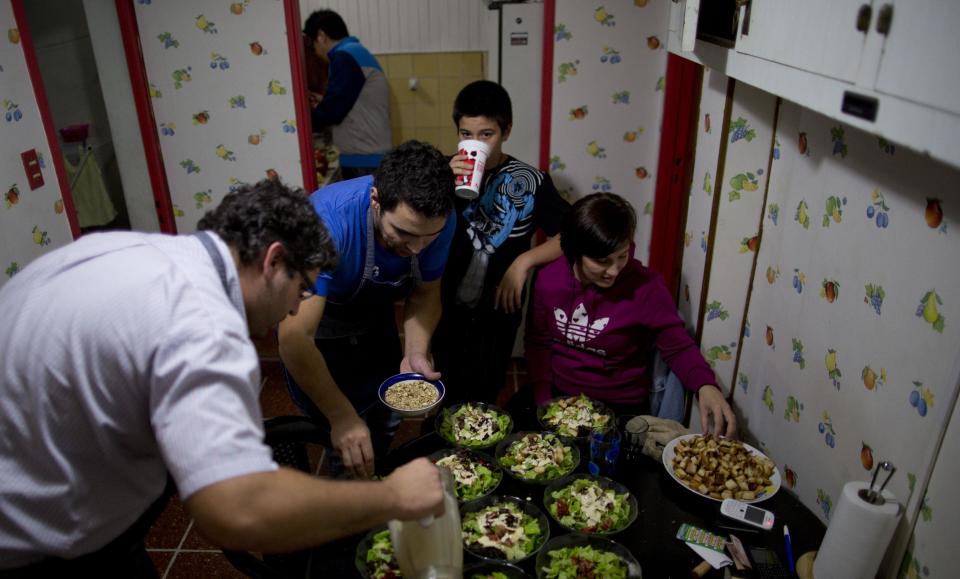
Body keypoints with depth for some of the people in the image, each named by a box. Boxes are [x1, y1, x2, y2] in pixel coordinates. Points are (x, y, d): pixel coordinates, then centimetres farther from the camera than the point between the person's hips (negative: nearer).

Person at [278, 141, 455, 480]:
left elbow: (425, 293, -10)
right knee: (342, 445, 1)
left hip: (375, 323, 5)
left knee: (385, 427, 17)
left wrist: (416, 353, -28)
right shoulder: (328, 220, -42)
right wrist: (342, 418, -42)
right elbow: (295, 337, -44)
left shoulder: (438, 221, -26)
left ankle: (373, 484, 47)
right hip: (319, 331, -4)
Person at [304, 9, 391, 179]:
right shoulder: (356, 53, 18)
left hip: (364, 160, -10)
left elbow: (332, 111, -17)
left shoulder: (345, 57, -13)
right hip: (370, 156, 10)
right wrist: (324, 103, 24)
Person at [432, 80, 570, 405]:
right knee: (451, 400, 20)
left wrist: (524, 261, -21)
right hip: (447, 309, 2)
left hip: (497, 312, -1)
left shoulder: (529, 182, -10)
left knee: (483, 400, 15)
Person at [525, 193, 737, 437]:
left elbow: (678, 346, -9)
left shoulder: (645, 286, -18)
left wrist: (705, 385, -28)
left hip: (620, 408, -3)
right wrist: (543, 400, -3)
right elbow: (539, 343, 4)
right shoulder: (549, 279, -8)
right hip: (559, 396, 3)